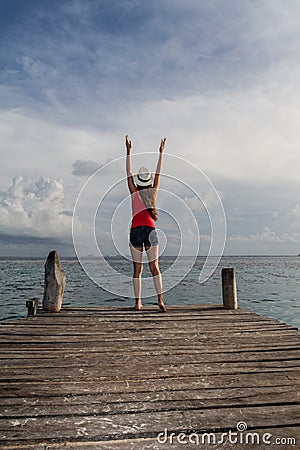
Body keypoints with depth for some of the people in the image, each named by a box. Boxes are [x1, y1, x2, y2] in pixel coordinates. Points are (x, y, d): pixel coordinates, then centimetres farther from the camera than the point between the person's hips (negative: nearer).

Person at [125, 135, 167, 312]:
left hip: (136, 231, 0)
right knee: (154, 267, -1)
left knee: (137, 268, 3)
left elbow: (128, 172, 9)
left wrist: (129, 151, 12)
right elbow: (158, 173, 16)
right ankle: (160, 299, -11)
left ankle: (138, 302, 4)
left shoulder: (134, 192, 5)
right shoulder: (153, 192, 7)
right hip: (150, 230, 1)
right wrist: (161, 152, 22)